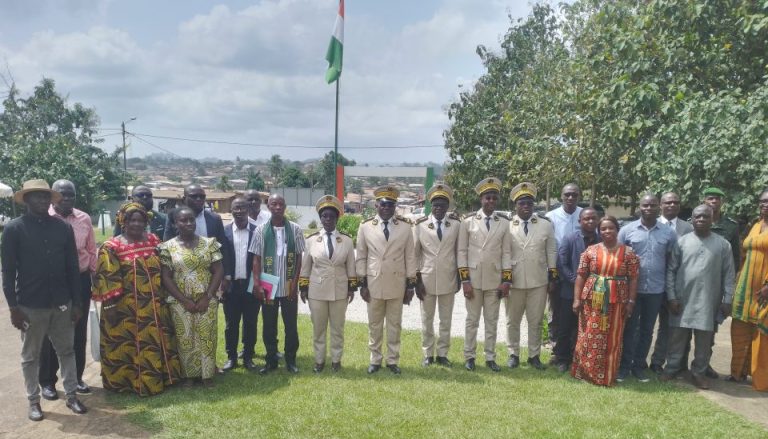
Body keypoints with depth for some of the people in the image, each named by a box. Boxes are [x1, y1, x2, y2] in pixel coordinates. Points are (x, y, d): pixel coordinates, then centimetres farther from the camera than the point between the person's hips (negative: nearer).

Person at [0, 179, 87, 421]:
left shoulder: (63, 227, 2)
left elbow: (73, 267, 4)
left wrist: (77, 302, 2)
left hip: (61, 303, 3)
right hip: (30, 305, -2)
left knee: (67, 351, 12)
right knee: (30, 356, 11)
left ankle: (71, 395, 24)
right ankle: (33, 401, 25)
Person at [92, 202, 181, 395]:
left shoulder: (153, 240, 6)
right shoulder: (112, 247, -8)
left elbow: (163, 270, 12)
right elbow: (107, 278, -12)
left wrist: (162, 296, 10)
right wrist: (110, 305, -16)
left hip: (154, 306, 5)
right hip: (125, 308, -5)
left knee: (156, 342, 13)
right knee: (126, 345, 5)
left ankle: (156, 378, 27)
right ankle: (125, 380, 19)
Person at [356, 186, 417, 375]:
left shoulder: (405, 227, 0)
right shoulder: (365, 226, -1)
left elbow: (410, 257, 1)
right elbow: (361, 257, 2)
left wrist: (411, 284, 0)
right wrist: (362, 283, -1)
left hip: (397, 284, 0)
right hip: (374, 283, 0)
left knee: (394, 325, 10)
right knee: (374, 325, 11)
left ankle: (392, 360, 21)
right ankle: (375, 359, 23)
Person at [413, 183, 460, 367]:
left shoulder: (456, 224, -1)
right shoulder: (420, 225, -3)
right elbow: (414, 254, -1)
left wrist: (460, 278, 5)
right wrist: (417, 280, -4)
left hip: (448, 280, 1)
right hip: (426, 279, -1)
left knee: (446, 320, 10)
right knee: (427, 320, 10)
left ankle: (442, 354, 22)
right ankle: (428, 354, 23)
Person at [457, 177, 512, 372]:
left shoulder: (504, 222, 1)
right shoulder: (468, 221, -3)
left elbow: (507, 252, 2)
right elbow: (462, 251, -2)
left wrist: (506, 280, -3)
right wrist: (465, 280, -7)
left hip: (495, 280, 1)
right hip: (473, 279, -1)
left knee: (492, 321, 9)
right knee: (472, 320, 8)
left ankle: (490, 357, 19)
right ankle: (469, 356, 19)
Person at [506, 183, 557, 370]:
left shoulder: (546, 224, 2)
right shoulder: (506, 226, -3)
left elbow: (551, 252, 5)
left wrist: (553, 276, 3)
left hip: (538, 281, 1)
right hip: (514, 281, -1)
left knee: (536, 321, 10)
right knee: (512, 321, 11)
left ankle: (534, 355, 23)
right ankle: (513, 354, 24)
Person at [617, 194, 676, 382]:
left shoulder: (669, 233, 1)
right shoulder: (627, 230, -4)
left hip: (656, 290, 2)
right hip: (632, 288, -2)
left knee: (647, 330, 12)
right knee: (630, 328, 6)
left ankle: (639, 366, 23)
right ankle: (625, 366, 16)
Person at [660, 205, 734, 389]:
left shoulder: (722, 244, 1)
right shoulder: (681, 241, 1)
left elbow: (728, 274, 3)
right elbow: (671, 270, 0)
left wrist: (727, 300, -2)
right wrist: (671, 296, -5)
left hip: (708, 301, 0)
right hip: (682, 299, 0)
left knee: (704, 340, 7)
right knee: (677, 336, 7)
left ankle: (699, 372, 21)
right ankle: (672, 367, 21)